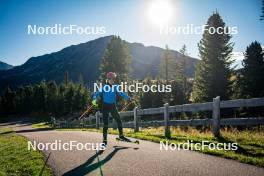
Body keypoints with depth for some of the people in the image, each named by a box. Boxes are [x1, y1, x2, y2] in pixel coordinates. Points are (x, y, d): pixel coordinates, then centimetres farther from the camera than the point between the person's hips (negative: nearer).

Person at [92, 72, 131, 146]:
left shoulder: (115, 87, 3)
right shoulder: (103, 87, -8)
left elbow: (121, 93, 3)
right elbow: (97, 93, -16)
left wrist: (128, 98, -10)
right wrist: (94, 99, -34)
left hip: (113, 107, 4)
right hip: (105, 106, -4)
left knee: (119, 121, 6)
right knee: (105, 124, -4)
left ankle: (121, 135, 25)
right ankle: (104, 140, 6)